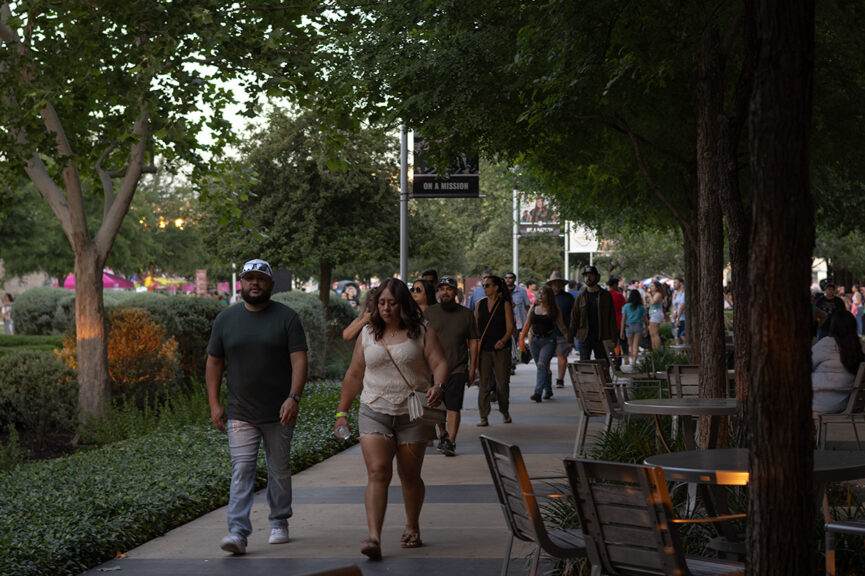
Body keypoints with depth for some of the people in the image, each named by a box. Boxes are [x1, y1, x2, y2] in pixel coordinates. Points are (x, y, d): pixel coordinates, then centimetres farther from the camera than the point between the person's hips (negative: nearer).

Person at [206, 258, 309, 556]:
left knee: (279, 470, 11)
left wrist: (293, 398, -20)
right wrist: (214, 403, 3)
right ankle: (238, 532, -14)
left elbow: (299, 360, -8)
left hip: (279, 414, -1)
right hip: (241, 414, 1)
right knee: (241, 470, -9)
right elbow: (214, 363, 10)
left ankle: (279, 523, 27)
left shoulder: (287, 318, -1)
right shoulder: (225, 319, 6)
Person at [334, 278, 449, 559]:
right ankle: (374, 537, -22)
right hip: (374, 412, 1)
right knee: (377, 472, -14)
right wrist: (342, 412, 13)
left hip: (413, 414, -1)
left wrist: (437, 386, -28)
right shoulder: (368, 334, 10)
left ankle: (412, 528, 31)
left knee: (410, 475, 9)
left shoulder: (421, 333, 2)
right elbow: (354, 375, 15)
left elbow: (439, 364, -6)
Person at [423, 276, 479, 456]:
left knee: (453, 407, -11)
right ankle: (443, 434, 33)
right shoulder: (429, 313, 4)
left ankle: (451, 442, -13)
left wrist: (472, 368, 4)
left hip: (457, 368, -2)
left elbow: (473, 342, 8)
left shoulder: (465, 314, 4)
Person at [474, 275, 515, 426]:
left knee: (502, 382, 5)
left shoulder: (505, 304, -1)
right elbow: (475, 327, 13)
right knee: (483, 383, -4)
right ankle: (484, 416, -2)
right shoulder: (480, 304, 10)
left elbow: (510, 327, -5)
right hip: (484, 349, 2)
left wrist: (503, 340, -22)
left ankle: (505, 411, 27)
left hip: (501, 349, -2)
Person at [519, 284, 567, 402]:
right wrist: (522, 339, 6)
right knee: (541, 367, 11)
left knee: (542, 365, -18)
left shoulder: (554, 310, -1)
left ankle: (538, 392, -24)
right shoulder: (534, 308, 9)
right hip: (535, 340, 4)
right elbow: (527, 325, 11)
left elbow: (561, 327, 5)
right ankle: (548, 390, 27)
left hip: (548, 340, -4)